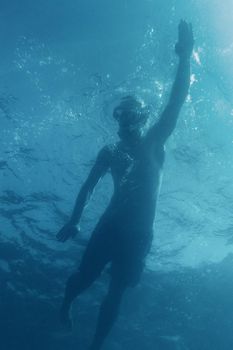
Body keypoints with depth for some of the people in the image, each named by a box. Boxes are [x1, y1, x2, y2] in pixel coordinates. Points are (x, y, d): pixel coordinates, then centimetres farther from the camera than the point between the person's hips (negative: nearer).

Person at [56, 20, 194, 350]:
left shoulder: (155, 143, 5)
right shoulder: (110, 151, 7)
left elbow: (176, 102, -3)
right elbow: (89, 186, 8)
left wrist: (185, 57, -11)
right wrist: (74, 221, -2)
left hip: (139, 235, 0)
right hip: (110, 226, 0)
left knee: (116, 292, 7)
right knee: (84, 276, 3)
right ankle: (64, 307, 36)